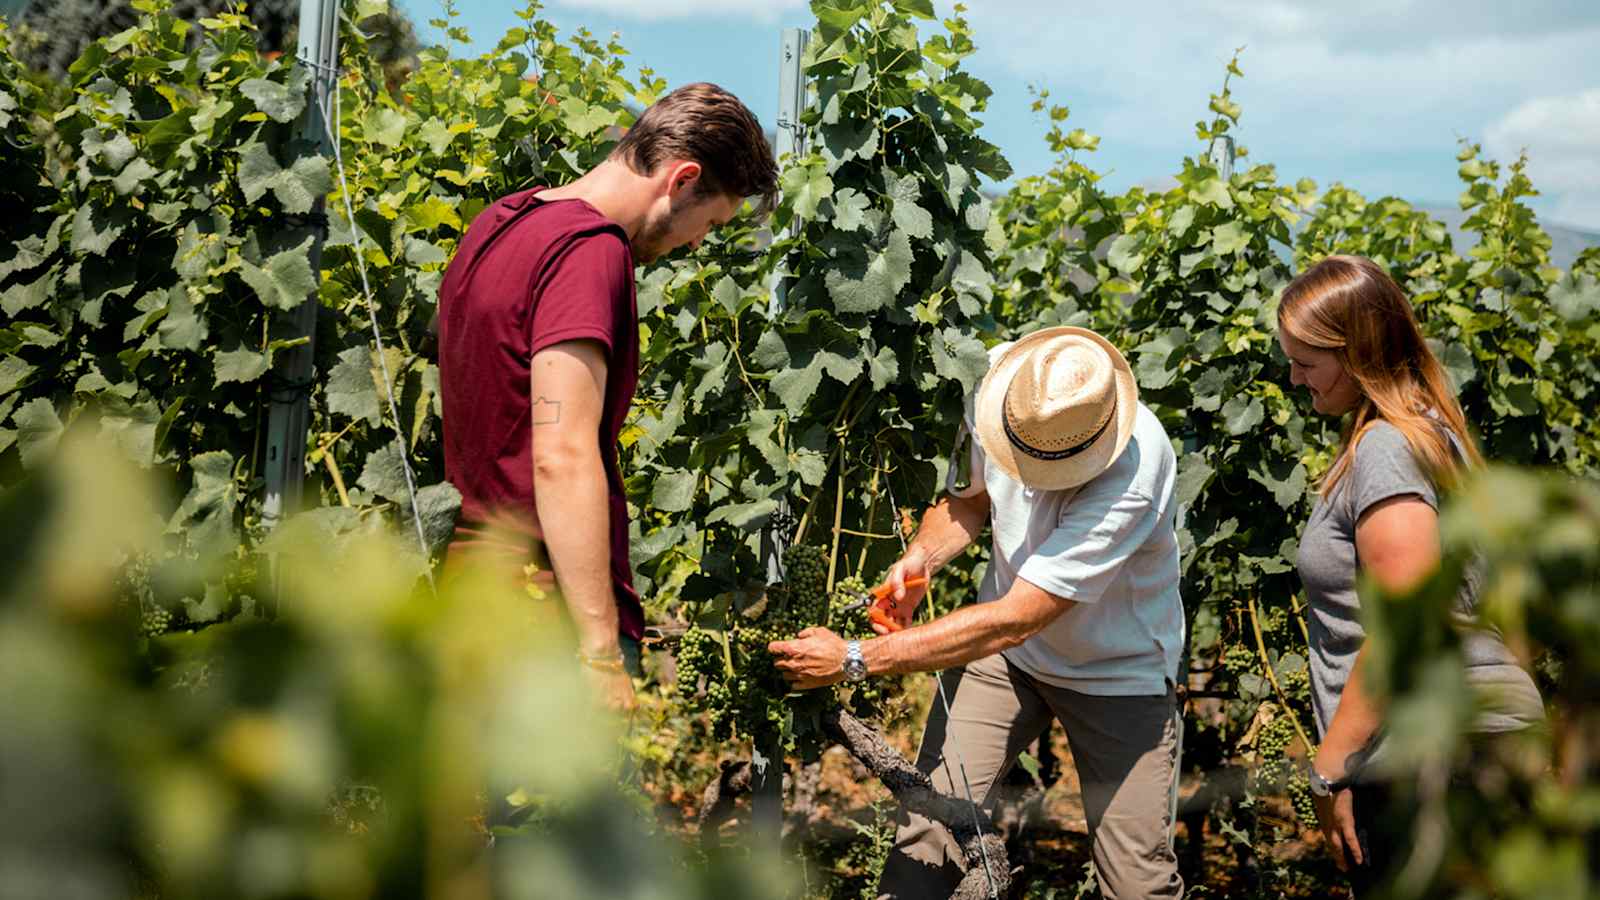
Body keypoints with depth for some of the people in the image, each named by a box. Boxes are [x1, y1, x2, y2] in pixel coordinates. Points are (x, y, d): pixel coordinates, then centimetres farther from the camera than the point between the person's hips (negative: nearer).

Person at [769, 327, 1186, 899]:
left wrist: (853, 659, -32)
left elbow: (1011, 622, -34)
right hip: (1005, 647, 4)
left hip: (1119, 670, -3)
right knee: (926, 833, -10)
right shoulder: (998, 374, -19)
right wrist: (922, 555, -19)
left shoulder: (1131, 474, -35)